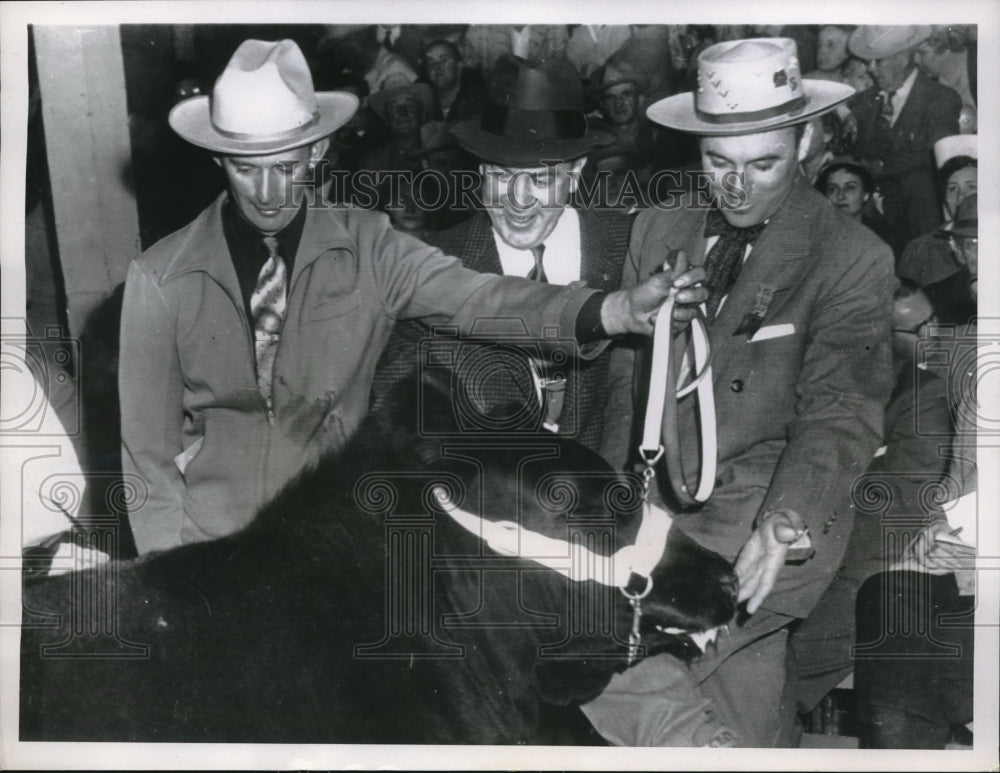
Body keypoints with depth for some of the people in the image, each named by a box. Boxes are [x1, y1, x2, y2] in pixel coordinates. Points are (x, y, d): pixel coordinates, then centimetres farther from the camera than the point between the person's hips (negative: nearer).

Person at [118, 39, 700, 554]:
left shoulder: (365, 248, -6)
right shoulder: (161, 279, -8)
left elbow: (477, 298, -20)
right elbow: (149, 450, -3)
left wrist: (618, 310, -35)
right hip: (211, 546, -1)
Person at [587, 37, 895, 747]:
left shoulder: (853, 259, -6)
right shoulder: (658, 229, 9)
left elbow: (840, 415, -12)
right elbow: (627, 377, 13)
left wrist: (785, 525, -28)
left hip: (776, 521, -5)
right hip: (659, 504, 5)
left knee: (615, 675, -21)